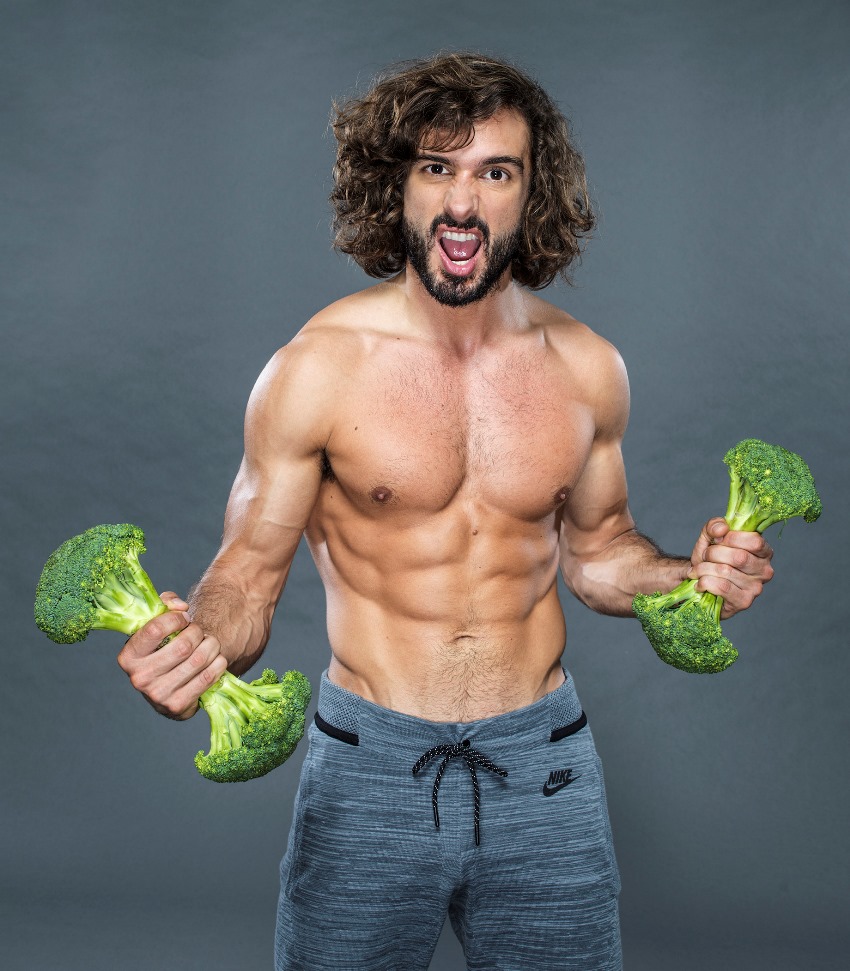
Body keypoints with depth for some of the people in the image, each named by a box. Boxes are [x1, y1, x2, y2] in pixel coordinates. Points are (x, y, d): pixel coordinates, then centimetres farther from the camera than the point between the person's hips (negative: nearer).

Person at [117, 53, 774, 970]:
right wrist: (196, 642, -26)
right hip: (368, 766, -2)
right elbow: (249, 570, -5)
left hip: (544, 764, 3)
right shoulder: (315, 368, -10)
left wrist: (690, 576, -5)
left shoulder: (586, 367, -1)